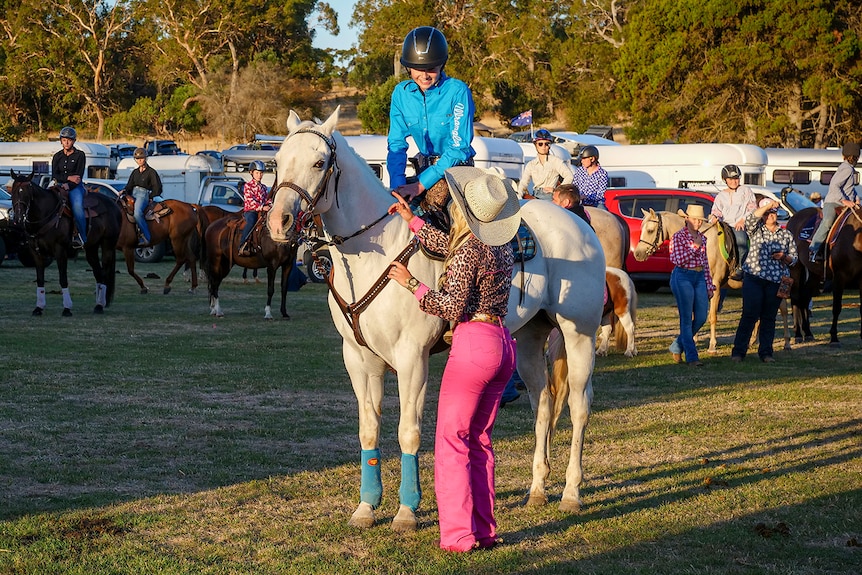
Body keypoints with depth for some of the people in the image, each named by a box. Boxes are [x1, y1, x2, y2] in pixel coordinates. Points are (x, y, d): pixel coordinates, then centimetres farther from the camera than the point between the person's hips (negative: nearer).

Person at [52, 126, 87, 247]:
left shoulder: (80, 155, 2)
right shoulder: (57, 157, 13)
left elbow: (79, 175, -5)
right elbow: (54, 176, 4)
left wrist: (68, 185, -19)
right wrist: (69, 178, -12)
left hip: (75, 187, -4)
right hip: (60, 185, 4)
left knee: (77, 206, -31)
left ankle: (81, 237, -27)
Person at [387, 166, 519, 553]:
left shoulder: (468, 252, -14)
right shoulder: (502, 248, 11)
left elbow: (451, 307, -18)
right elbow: (451, 247, 26)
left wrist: (411, 283, -10)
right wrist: (412, 221, 32)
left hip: (473, 343, -8)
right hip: (503, 344, 8)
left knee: (451, 440, -1)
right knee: (480, 440, 15)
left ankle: (459, 535, -4)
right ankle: (484, 530, 16)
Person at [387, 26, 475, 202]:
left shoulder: (458, 92, -15)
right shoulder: (401, 93, -1)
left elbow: (459, 147, -18)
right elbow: (396, 143, 0)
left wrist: (421, 184, -23)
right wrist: (398, 185, -18)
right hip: (425, 167, 4)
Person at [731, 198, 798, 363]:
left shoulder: (786, 235, 13)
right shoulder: (756, 230, 7)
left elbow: (793, 258, 15)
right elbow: (750, 218, -14)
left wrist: (784, 257, -7)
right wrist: (768, 205, -20)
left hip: (776, 281, 2)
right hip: (754, 278, -2)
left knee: (769, 317, 6)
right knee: (749, 315, -6)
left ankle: (765, 352, 12)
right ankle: (738, 351, -3)